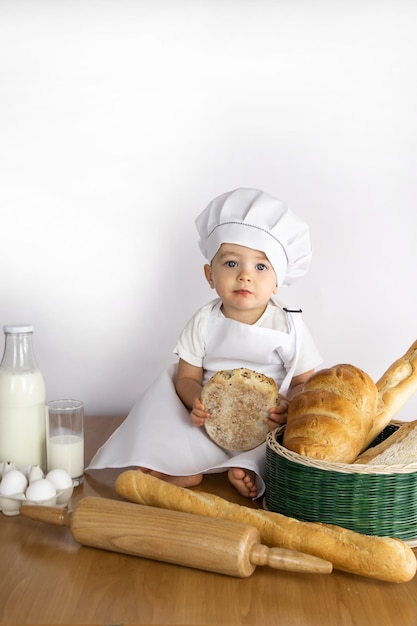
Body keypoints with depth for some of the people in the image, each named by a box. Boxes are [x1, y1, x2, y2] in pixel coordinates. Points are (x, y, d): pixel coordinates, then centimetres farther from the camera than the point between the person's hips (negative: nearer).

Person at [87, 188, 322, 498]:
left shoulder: (288, 325, -8)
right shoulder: (204, 322, -4)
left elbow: (305, 381, -5)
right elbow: (187, 378, -1)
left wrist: (288, 408, -27)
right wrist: (196, 401, -25)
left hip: (266, 426, -1)